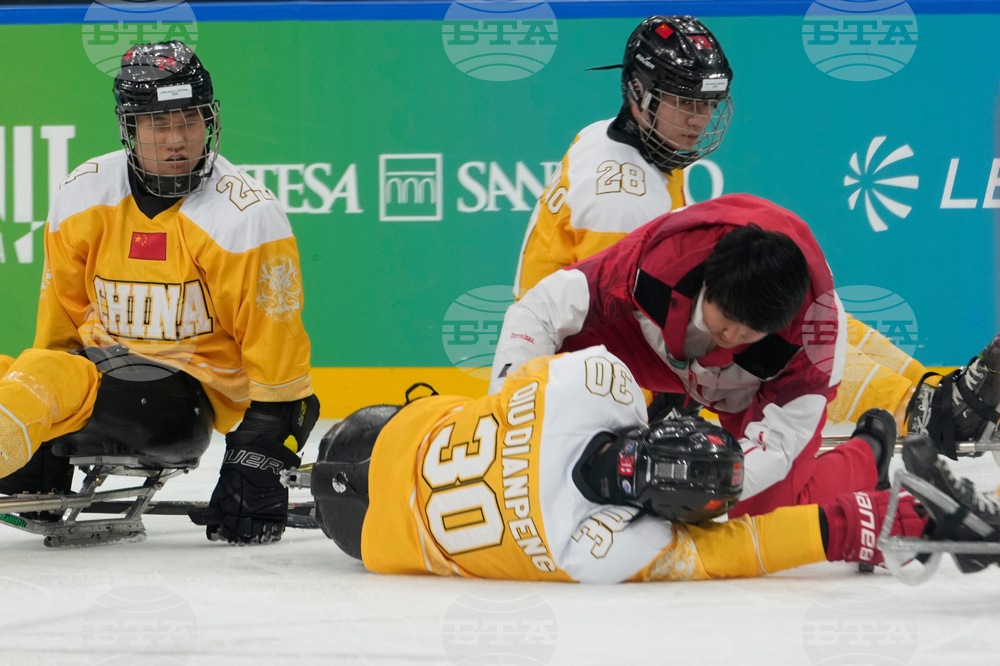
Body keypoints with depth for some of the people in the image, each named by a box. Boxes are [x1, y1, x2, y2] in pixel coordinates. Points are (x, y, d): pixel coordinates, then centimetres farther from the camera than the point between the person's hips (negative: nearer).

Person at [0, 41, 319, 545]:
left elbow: (275, 347, -11)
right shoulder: (82, 196, 2)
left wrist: (264, 455, -15)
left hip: (199, 386, -7)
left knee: (61, 380, -33)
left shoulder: (248, 216, -13)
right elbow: (61, 318, 13)